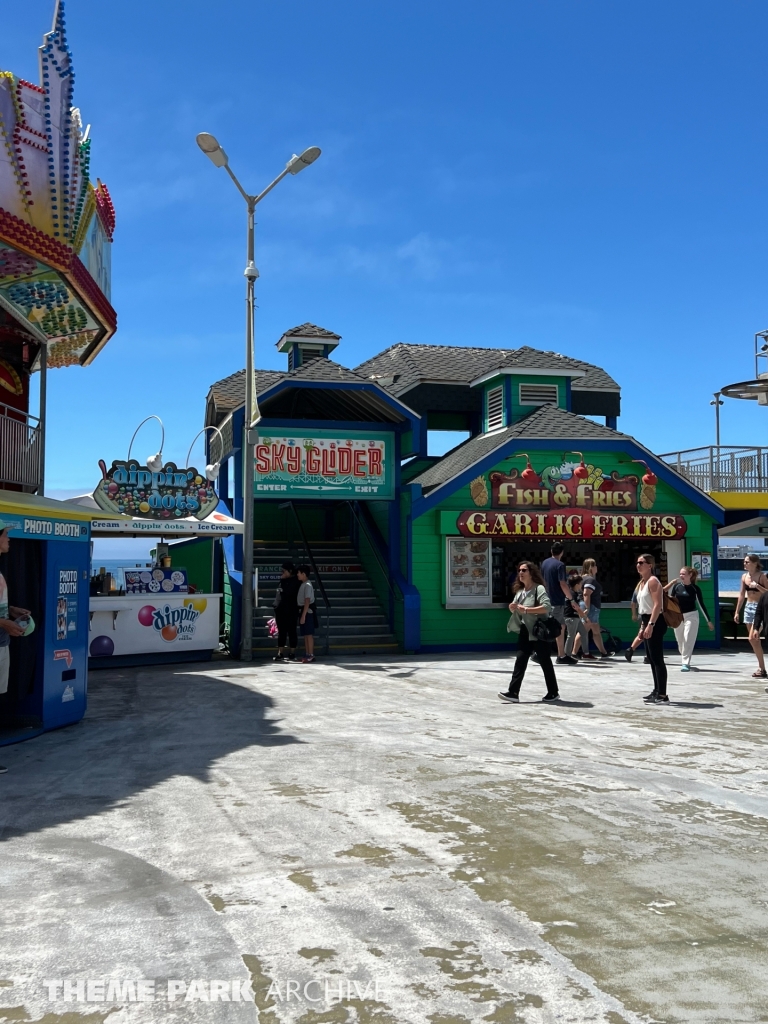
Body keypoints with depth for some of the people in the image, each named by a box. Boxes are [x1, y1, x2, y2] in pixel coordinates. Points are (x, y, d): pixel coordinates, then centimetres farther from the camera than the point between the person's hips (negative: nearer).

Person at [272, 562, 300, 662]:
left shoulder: (295, 581, -9)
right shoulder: (284, 580, 15)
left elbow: (287, 592, -22)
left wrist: (283, 580, -13)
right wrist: (276, 605, 14)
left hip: (290, 611, -8)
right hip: (280, 610, 8)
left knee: (291, 632, 1)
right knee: (281, 632, 9)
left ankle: (292, 654, 8)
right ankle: (280, 654, 12)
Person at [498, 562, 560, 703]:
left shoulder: (539, 589, -13)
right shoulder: (520, 591, 11)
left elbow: (547, 607, -27)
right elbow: (515, 609, 21)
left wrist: (526, 609, -26)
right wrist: (513, 607, -3)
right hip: (525, 632, 7)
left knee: (545, 662, 4)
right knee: (520, 661, -2)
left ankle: (553, 693, 18)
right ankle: (513, 693, -6)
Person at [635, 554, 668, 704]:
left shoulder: (653, 581, -13)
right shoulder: (642, 582, 17)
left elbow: (658, 605, -21)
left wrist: (650, 625, -27)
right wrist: (642, 626, 21)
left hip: (655, 622, -11)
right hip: (648, 622, 11)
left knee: (657, 659, -10)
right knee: (652, 658, 14)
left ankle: (662, 695, -9)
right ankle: (657, 691, 22)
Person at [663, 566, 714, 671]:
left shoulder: (695, 588, -4)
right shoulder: (676, 586, 1)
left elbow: (701, 604, 1)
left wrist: (709, 620, 3)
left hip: (691, 616, -3)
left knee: (688, 640, -11)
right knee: (680, 642, 10)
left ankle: (686, 663, -7)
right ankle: (685, 661, 29)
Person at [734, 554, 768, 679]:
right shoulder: (744, 576, 8)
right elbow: (742, 595, 13)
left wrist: (757, 586, -24)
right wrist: (737, 611, 12)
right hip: (748, 607, 7)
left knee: (753, 639, -12)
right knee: (755, 640, 9)